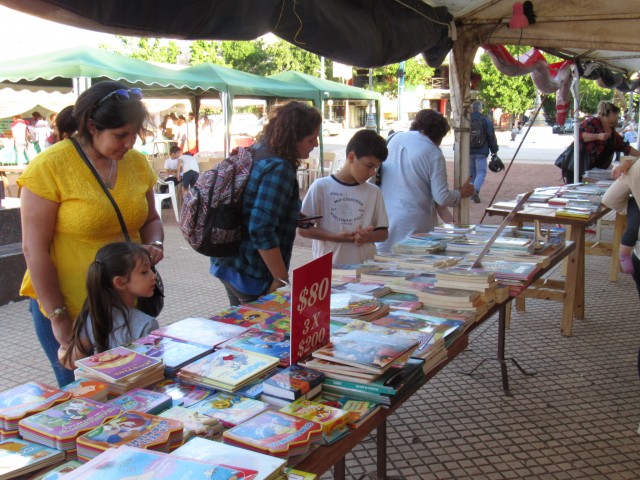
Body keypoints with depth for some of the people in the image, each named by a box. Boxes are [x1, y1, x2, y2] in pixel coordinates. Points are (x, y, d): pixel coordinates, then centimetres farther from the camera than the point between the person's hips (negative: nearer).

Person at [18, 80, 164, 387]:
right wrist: (58, 317, -12)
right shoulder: (49, 166, -14)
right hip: (69, 310, -5)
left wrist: (154, 244, -7)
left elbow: (150, 219, 16)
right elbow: (34, 249, -13)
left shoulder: (136, 162, 2)